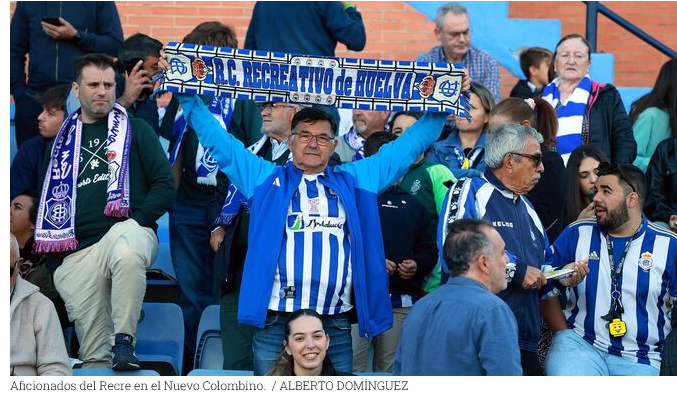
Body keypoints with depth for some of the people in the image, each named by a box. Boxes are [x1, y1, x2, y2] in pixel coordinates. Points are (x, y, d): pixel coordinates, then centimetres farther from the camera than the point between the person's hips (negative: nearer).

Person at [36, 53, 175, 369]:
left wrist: (136, 220, -9)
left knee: (126, 253, -40)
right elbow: (49, 200, 23)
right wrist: (50, 257, 12)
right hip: (76, 253, 3)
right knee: (92, 353, -7)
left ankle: (124, 341, -33)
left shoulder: (135, 129, 13)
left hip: (127, 231, -3)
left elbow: (164, 185, 6)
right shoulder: (62, 140, 22)